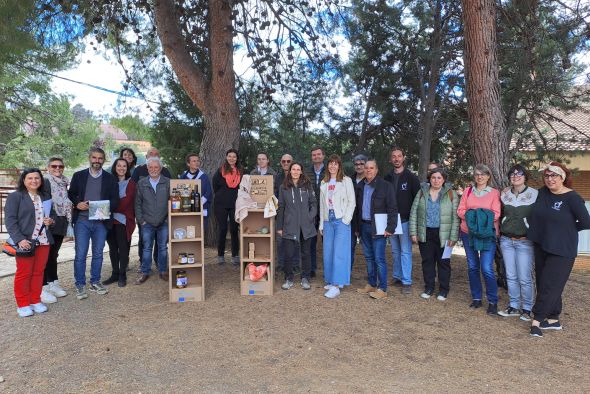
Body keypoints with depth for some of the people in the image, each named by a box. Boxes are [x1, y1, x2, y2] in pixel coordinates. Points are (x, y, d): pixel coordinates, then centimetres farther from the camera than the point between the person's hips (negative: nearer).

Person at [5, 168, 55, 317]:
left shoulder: (46, 197, 13)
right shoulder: (15, 196, -2)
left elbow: (51, 216, 25)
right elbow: (10, 220, -9)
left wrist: (51, 221, 0)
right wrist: (19, 239, -19)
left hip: (44, 241, 5)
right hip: (26, 241, -4)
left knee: (38, 272, 10)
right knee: (24, 273, 3)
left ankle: (35, 301, 21)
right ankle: (22, 304, 15)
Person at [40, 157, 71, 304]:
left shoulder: (64, 183, 12)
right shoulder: (44, 182, -9)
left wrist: (68, 221, 13)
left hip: (60, 225, 7)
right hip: (49, 224, -7)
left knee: (53, 254, 16)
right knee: (45, 255, -1)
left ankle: (53, 284, 26)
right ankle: (43, 288, 6)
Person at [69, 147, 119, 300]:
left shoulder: (110, 179, 6)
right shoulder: (78, 176, 6)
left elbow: (115, 200, 4)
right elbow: (71, 195, 9)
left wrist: (105, 207, -15)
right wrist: (77, 204, -11)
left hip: (101, 221, 1)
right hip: (82, 221, -1)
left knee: (98, 254, 10)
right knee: (80, 254, 0)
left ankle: (95, 282, 23)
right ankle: (80, 285, 13)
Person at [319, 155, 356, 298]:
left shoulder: (346, 181, 0)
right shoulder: (323, 183, 14)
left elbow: (352, 201, -3)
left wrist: (346, 219, -12)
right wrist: (321, 224, 12)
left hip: (341, 220, -5)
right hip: (328, 221, 5)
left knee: (339, 253, -9)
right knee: (328, 253, 6)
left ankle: (336, 286, -7)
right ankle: (330, 281, 18)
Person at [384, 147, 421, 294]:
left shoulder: (411, 177, -2)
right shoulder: (387, 178, 10)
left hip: (405, 221, -4)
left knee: (405, 251, -3)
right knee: (395, 251, 12)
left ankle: (407, 282, 2)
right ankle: (397, 277, 23)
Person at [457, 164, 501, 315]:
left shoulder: (494, 193, 1)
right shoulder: (467, 191, 9)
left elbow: (496, 214, -7)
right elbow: (460, 211, 3)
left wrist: (483, 217, -20)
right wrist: (471, 215, -14)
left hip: (487, 235, -3)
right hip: (468, 233, 3)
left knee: (487, 268, -8)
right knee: (472, 267, 10)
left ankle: (493, 302, 8)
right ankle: (476, 298, 23)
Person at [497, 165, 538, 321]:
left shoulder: (535, 195, -5)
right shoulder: (504, 194, 7)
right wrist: (500, 233, 12)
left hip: (525, 242, -4)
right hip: (506, 241, 4)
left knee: (524, 278, -2)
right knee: (511, 276, 10)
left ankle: (527, 309, 15)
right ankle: (514, 306, 22)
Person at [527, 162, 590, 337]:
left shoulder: (572, 198, -13)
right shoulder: (542, 192, 3)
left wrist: (567, 229, 0)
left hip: (561, 250, -6)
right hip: (541, 246, 6)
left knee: (550, 285, -4)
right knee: (543, 283, 13)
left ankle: (537, 320, 2)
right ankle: (553, 320, 26)